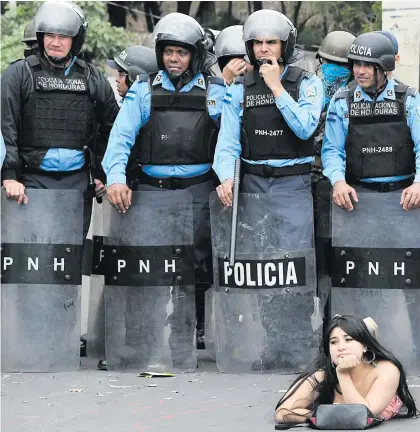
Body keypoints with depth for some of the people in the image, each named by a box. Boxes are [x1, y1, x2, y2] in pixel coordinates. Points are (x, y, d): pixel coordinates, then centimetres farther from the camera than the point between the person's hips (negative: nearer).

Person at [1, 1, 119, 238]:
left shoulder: (93, 78, 10)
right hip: (34, 180, -3)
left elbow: (111, 129, 19)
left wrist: (103, 173, 13)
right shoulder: (19, 74, 0)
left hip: (77, 181, 3)